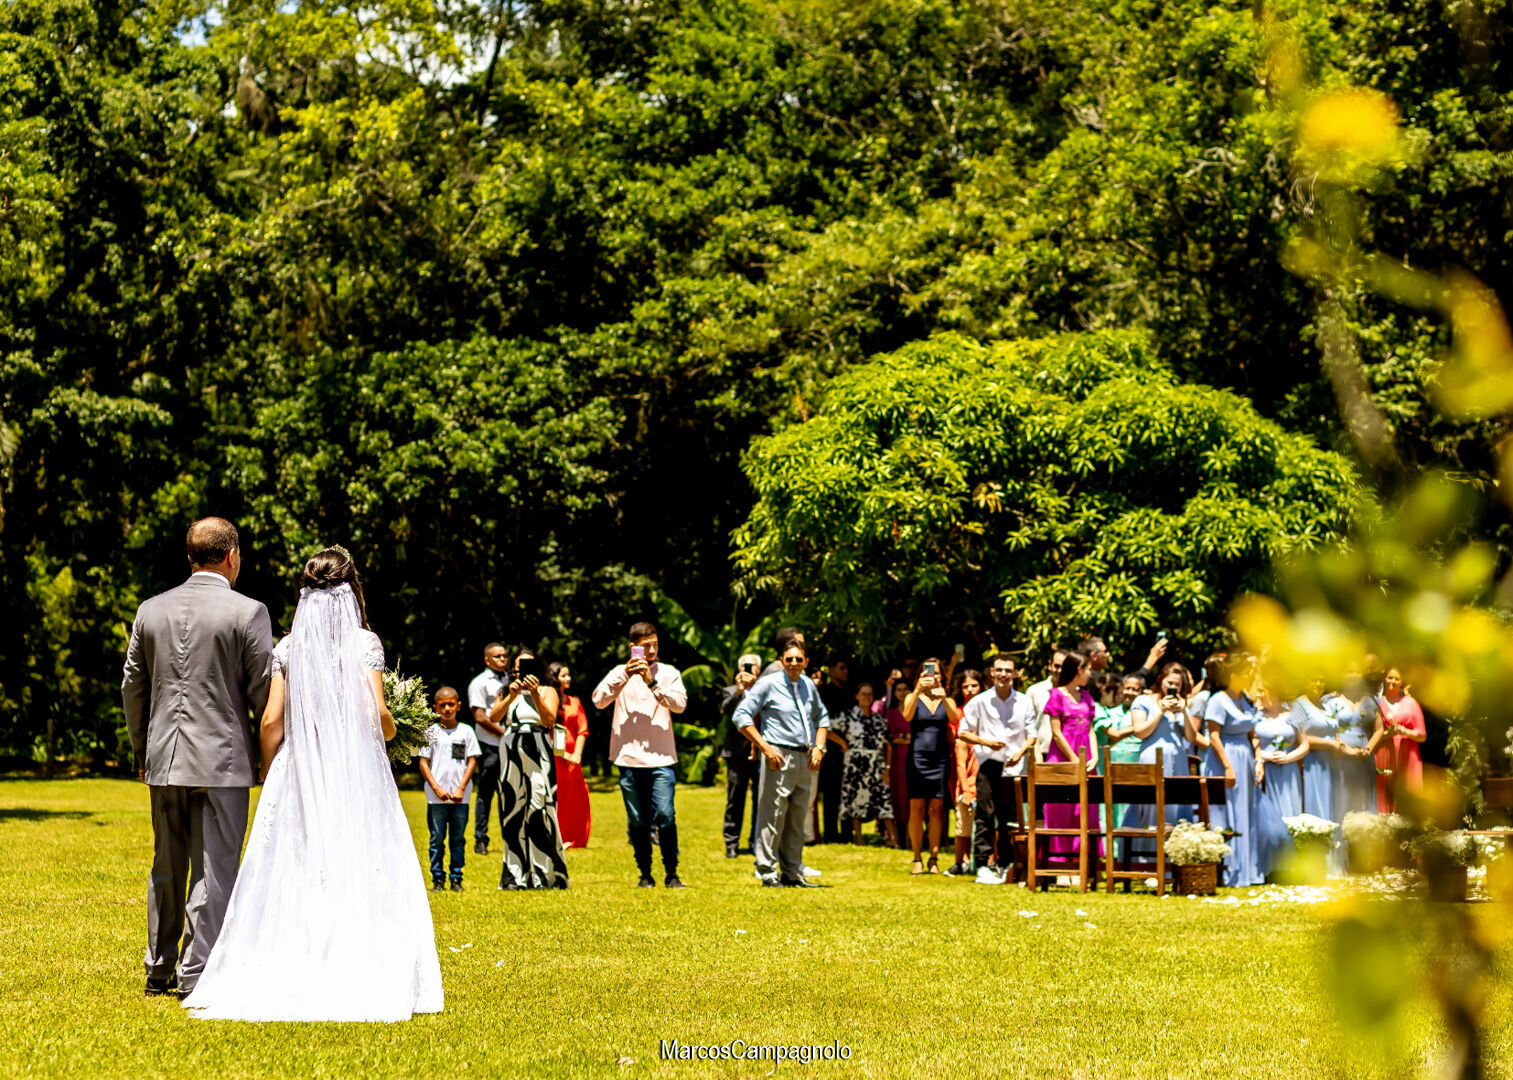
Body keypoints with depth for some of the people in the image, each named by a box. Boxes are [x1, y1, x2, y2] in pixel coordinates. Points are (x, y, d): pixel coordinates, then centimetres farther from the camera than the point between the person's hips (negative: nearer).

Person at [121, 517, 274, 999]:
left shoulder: (151, 611, 6)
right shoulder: (248, 612, -8)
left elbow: (132, 687, 12)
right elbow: (263, 692, -7)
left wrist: (141, 753, 23)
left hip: (164, 760, 5)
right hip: (222, 760, -5)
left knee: (167, 868, 15)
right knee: (214, 869, 0)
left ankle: (159, 969, 22)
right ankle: (197, 974, -2)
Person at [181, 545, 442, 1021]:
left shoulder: (288, 647, 4)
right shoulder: (364, 643, -3)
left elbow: (271, 721, 0)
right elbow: (376, 713, -11)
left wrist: (268, 770, 13)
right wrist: (390, 731, 11)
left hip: (297, 773, 3)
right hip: (356, 777, -2)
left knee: (291, 874, 6)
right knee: (361, 873, 1)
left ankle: (284, 979, 2)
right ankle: (360, 981, -3)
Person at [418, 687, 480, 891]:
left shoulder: (466, 732, 6)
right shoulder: (431, 732, 4)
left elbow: (472, 761, 4)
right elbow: (423, 762, 2)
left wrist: (461, 788, -6)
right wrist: (436, 788, -8)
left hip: (460, 796, 1)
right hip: (436, 797, -1)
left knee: (458, 839, 5)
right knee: (437, 839, 1)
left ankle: (456, 878, 10)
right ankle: (437, 878, 7)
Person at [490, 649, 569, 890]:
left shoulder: (547, 692, 13)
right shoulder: (506, 693, 19)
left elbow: (549, 720, -4)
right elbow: (493, 717, 1)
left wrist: (535, 695, -16)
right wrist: (511, 697, -13)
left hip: (538, 755, -2)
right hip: (510, 754, 2)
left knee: (540, 811, -11)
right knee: (512, 811, -2)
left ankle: (543, 874, -10)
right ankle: (515, 876, 0)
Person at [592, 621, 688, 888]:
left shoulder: (668, 673, 6)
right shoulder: (619, 673, 8)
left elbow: (680, 703, -8)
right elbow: (599, 700, -6)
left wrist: (652, 683, -16)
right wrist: (625, 675, -13)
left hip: (661, 758, -1)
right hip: (629, 759, 1)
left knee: (665, 815, -11)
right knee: (637, 821, 4)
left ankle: (671, 873, 0)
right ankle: (645, 874, 15)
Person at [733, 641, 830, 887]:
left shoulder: (809, 686, 13)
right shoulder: (768, 684, -5)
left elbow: (821, 718, 27)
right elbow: (741, 717, -9)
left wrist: (818, 747, 10)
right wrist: (766, 748, -14)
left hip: (805, 758, 6)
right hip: (779, 757, -6)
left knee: (798, 818, 10)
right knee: (773, 816, -8)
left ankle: (793, 873, 17)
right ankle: (767, 872, -3)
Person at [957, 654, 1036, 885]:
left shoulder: (1024, 703, 7)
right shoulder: (980, 702, 3)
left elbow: (1031, 735, 8)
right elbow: (963, 733, 5)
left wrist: (1020, 753, -10)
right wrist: (986, 742, -10)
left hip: (1014, 768, 1)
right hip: (987, 764, -1)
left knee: (1010, 818, 3)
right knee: (984, 816, -5)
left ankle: (1004, 865, 13)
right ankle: (983, 866, -3)